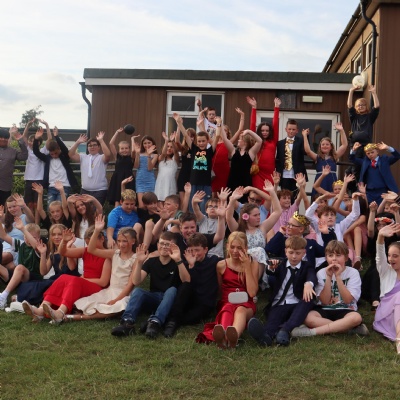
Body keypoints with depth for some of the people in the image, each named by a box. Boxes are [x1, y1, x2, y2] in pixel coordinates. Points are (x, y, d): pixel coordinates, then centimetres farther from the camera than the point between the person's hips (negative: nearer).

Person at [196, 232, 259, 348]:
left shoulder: (253, 264, 8)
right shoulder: (221, 265, 9)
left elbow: (252, 293, -4)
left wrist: (247, 267, -7)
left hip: (246, 305, 0)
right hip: (226, 303, 0)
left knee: (240, 310, -37)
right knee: (227, 310, -37)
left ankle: (234, 336, -71)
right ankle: (221, 335, -71)